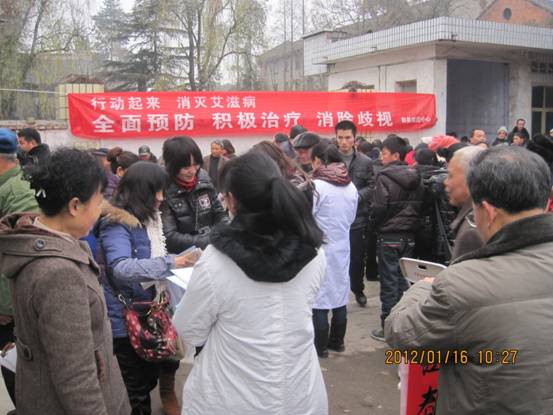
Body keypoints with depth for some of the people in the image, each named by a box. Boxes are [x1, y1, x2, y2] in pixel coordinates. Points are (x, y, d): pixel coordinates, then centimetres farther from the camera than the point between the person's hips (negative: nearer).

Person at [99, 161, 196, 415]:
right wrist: (169, 263, -40)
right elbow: (120, 267, -36)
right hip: (128, 320, -7)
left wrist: (178, 262, 10)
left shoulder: (150, 218, 7)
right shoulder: (117, 225, -20)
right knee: (139, 385, 4)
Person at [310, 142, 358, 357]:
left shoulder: (317, 186, -17)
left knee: (318, 298, 3)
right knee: (340, 295, 14)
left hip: (320, 249, -7)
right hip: (342, 247, 7)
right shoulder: (351, 186, 5)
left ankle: (320, 347, 11)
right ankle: (337, 341, 26)